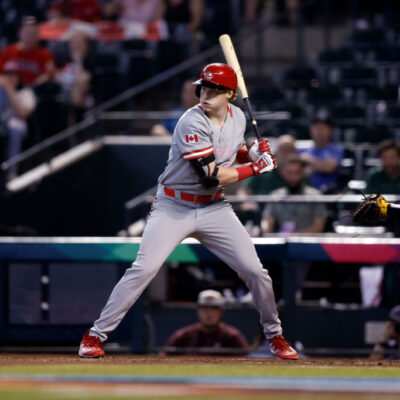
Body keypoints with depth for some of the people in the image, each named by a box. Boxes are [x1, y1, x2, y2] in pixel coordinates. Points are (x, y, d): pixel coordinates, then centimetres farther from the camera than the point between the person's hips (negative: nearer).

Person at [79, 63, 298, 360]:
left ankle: (275, 335, 20)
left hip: (214, 209, 5)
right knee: (144, 268, -18)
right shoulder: (192, 123, -20)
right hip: (174, 207, -5)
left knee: (255, 271, -1)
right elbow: (211, 177, -25)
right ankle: (95, 336, -10)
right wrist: (255, 168, -18)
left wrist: (253, 153, 2)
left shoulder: (237, 117, 2)